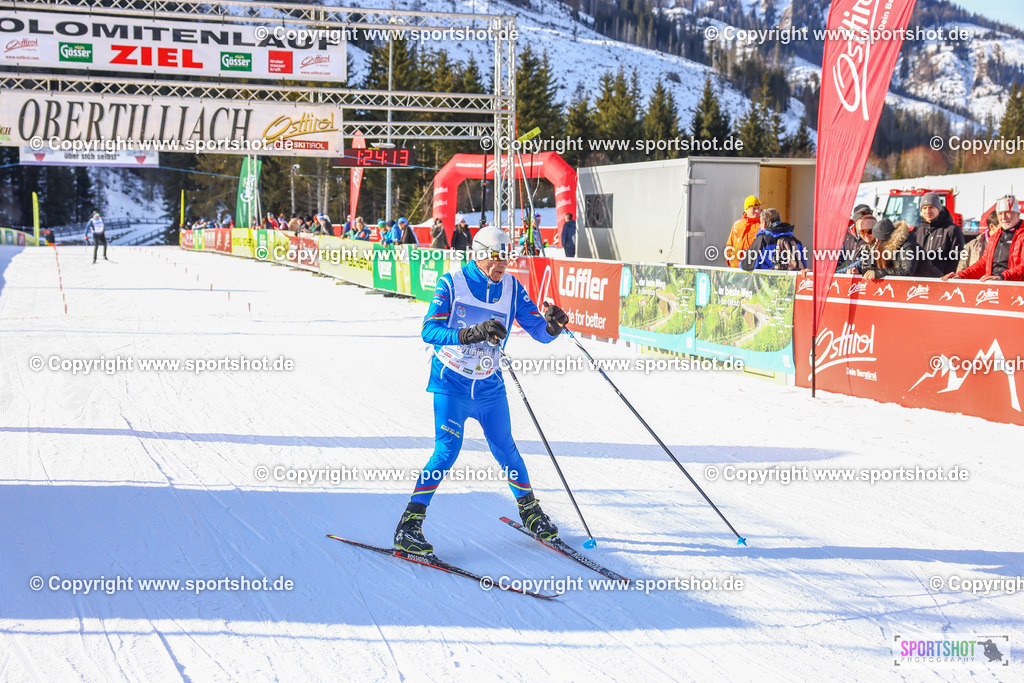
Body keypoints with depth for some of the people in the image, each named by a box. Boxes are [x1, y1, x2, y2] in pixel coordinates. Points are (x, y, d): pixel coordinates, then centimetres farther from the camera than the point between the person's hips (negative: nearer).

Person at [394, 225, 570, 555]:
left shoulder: (512, 288, -2)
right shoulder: (452, 283, -12)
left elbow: (538, 331, -2)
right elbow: (429, 330, -21)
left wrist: (552, 326, -26)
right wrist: (470, 334, -36)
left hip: (490, 386, 4)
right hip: (451, 383, -4)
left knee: (505, 450, 11)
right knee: (447, 451, -14)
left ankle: (529, 509, 33)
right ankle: (409, 525, -6)